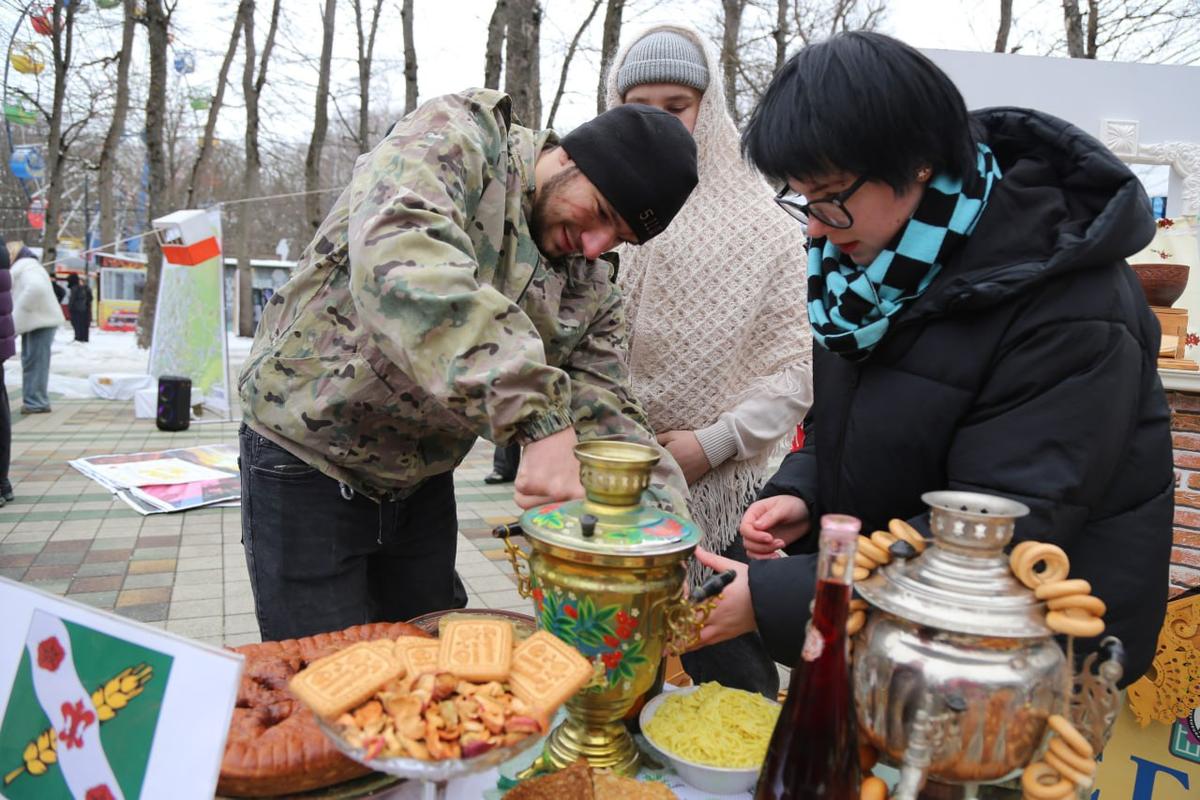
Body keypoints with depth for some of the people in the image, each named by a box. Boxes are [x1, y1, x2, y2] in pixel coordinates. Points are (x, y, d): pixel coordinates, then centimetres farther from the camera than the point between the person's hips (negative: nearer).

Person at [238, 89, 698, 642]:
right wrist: (540, 417, -47)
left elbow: (605, 416, -5)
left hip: (424, 483, 6)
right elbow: (401, 255, -39)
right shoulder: (454, 139, -19)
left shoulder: (592, 288, -2)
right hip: (306, 465, -5)